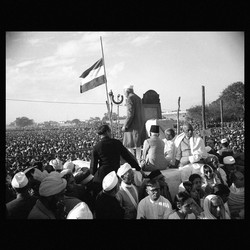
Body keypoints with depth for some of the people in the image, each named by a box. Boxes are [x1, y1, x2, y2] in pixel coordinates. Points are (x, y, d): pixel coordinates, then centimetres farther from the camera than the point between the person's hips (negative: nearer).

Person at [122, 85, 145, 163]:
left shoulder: (130, 98, -13)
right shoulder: (138, 98, 15)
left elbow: (130, 114, -20)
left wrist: (125, 126, -16)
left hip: (133, 124, -9)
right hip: (140, 124, 9)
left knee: (129, 145, -5)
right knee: (138, 144, 14)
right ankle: (138, 161, 20)